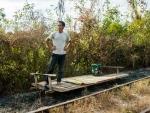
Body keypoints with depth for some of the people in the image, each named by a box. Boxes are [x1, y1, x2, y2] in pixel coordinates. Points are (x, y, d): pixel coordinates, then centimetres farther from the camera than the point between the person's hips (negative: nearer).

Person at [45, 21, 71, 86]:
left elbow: (69, 42, 21)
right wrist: (50, 48, 1)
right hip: (55, 53, -2)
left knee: (61, 69, 8)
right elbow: (47, 40, 8)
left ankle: (58, 81, 21)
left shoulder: (66, 35, 4)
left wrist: (67, 47, 7)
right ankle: (47, 81, 2)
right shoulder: (54, 34, -1)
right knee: (50, 67, -6)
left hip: (62, 54, 2)